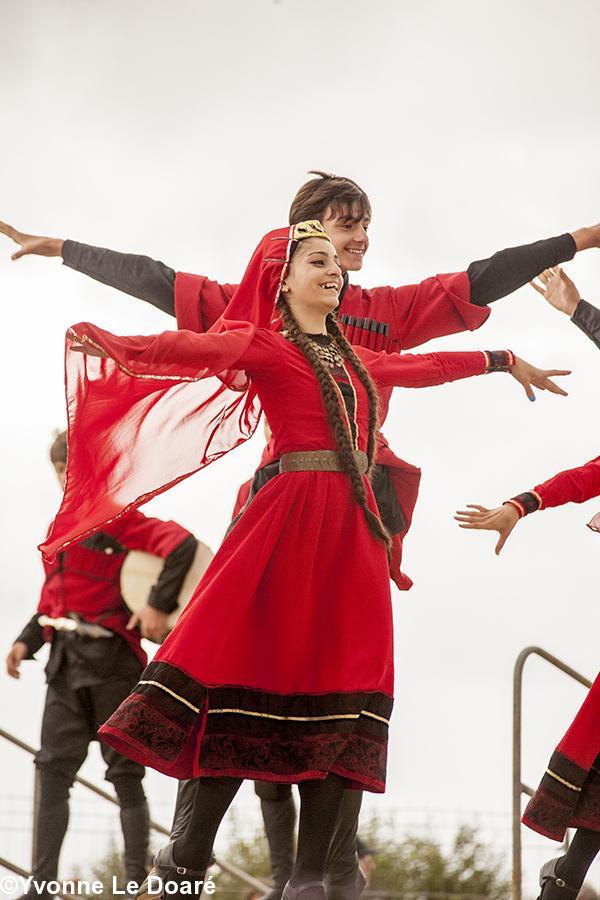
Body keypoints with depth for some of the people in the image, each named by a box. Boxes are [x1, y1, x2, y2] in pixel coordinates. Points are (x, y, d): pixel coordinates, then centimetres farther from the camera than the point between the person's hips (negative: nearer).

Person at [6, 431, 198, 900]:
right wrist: (28, 640, 6)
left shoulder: (119, 520, -8)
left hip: (111, 662, -7)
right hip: (66, 663, 7)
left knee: (125, 773, 0)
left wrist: (159, 604, -27)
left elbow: (181, 544, -20)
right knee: (53, 770, -2)